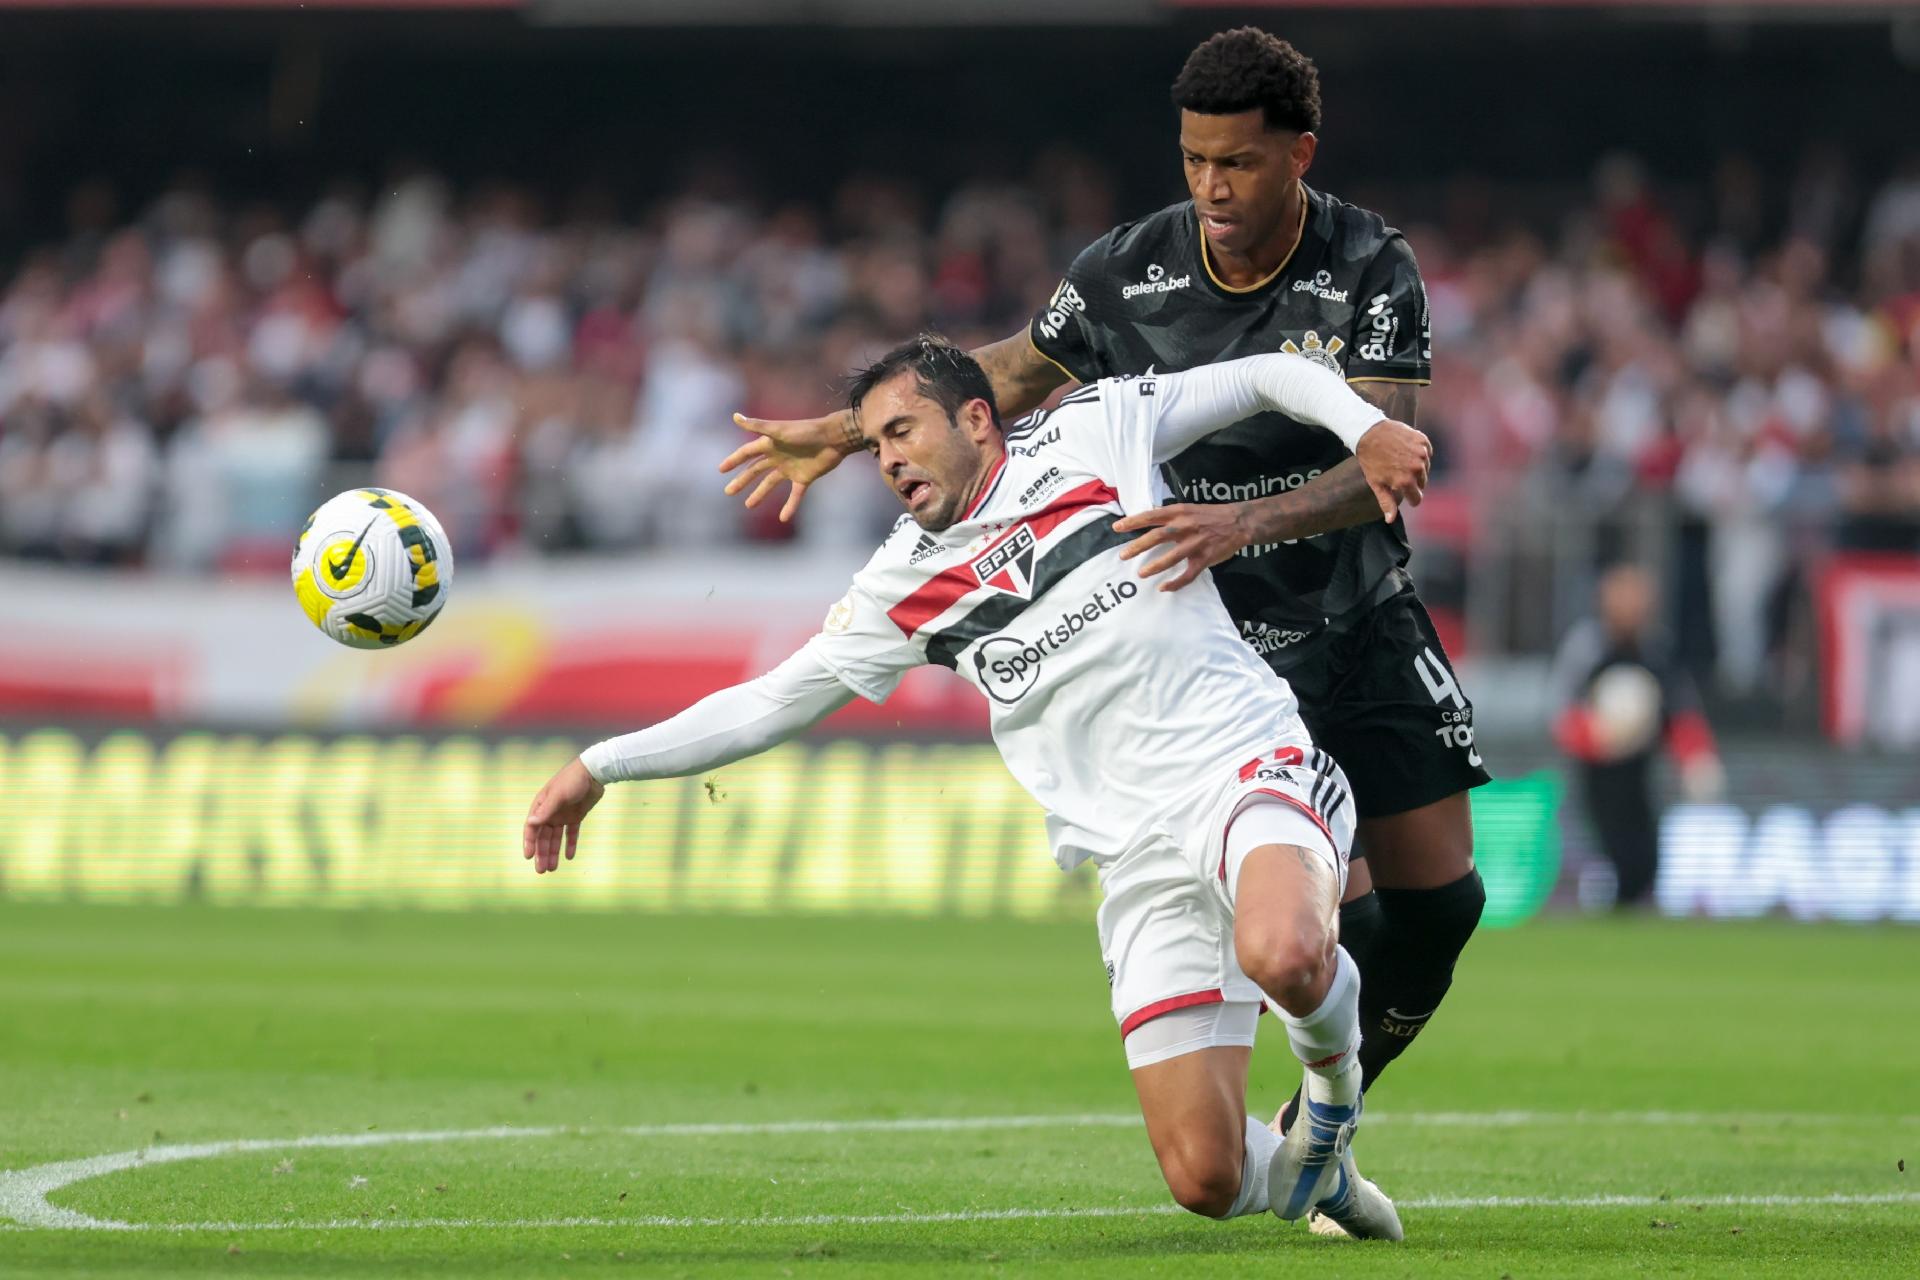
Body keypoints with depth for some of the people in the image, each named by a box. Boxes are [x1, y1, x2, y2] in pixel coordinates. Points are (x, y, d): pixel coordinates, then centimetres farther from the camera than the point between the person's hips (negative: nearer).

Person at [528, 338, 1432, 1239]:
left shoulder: (1093, 432, 6)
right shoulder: (907, 584, 13)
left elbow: (1266, 377, 11)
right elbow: (771, 703, 18)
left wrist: (1365, 427, -8)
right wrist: (601, 767, 14)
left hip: (1248, 767, -3)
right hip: (1140, 855, 3)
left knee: (1282, 954, -39)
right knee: (1205, 1181, -11)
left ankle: (1334, 1086, -2)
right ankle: (1312, 1173, 27)